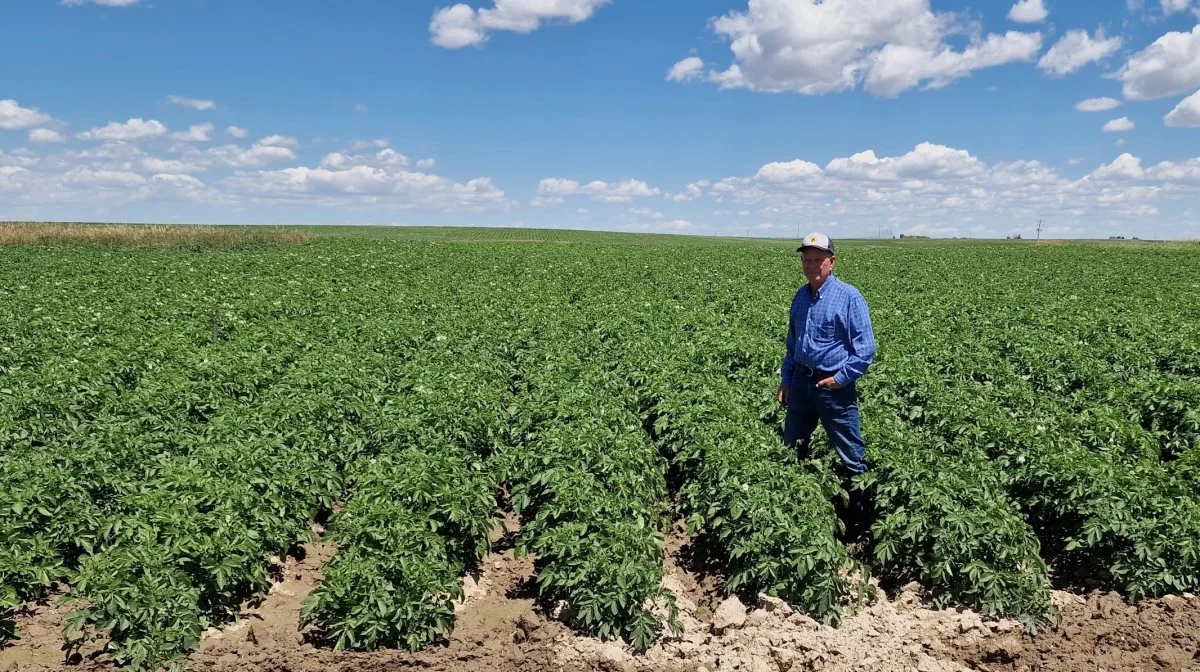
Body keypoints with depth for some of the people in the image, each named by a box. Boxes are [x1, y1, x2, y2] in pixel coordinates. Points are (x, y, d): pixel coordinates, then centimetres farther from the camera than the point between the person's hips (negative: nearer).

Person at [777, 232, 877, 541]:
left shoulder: (849, 297, -12)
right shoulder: (800, 297, 9)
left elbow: (865, 348, -12)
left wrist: (841, 378, -17)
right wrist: (785, 380, 15)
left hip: (834, 386, -7)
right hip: (801, 383, 7)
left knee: (852, 457, 2)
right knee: (791, 449, 17)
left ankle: (858, 523, 16)